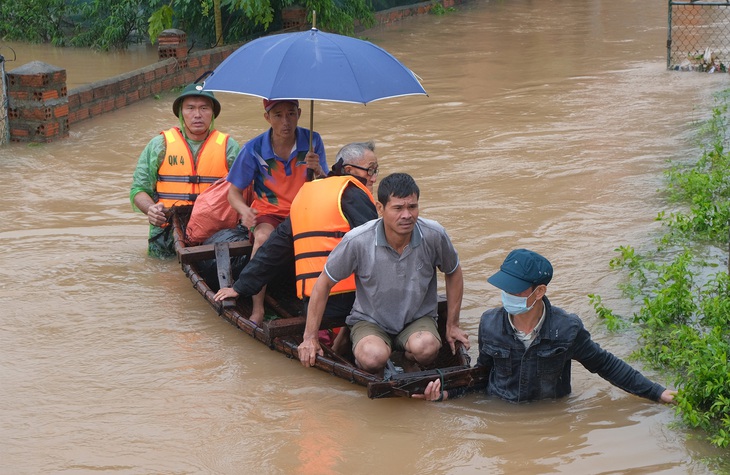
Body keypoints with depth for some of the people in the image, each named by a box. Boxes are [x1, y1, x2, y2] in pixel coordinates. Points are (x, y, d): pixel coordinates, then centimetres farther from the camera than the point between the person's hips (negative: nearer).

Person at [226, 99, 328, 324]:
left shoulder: (312, 141, -4)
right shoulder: (254, 149, -8)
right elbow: (234, 191, 1)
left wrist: (318, 171, -25)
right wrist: (244, 210, -22)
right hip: (269, 213, -1)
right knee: (264, 237, -35)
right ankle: (257, 309, -27)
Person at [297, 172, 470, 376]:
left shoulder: (434, 235, -15)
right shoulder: (357, 241, -21)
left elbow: (454, 274, 7)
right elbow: (324, 283, -6)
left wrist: (452, 325, 9)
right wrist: (310, 337, -4)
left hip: (419, 318, 2)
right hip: (370, 320, -2)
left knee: (426, 347, -34)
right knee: (373, 356, -36)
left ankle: (412, 367, 4)